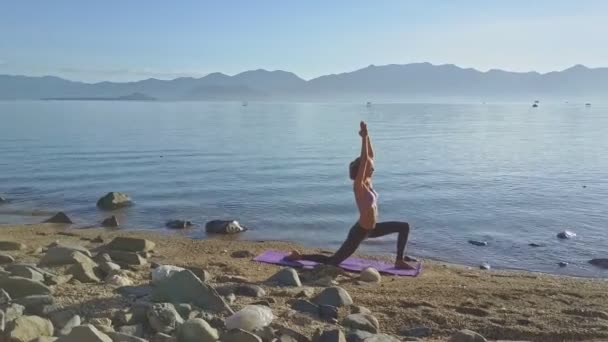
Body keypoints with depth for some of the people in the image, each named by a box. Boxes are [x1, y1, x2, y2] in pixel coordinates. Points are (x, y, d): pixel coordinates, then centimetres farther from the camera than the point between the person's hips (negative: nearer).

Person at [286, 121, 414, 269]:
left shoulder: (368, 182, 0)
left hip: (371, 229, 9)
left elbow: (370, 155, 0)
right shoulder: (358, 185, -21)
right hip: (360, 232, -9)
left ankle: (399, 261, 15)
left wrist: (367, 136, -5)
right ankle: (299, 256, 12)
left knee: (404, 227, 10)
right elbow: (363, 160, -31)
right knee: (332, 261, -3)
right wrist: (364, 137, -28)